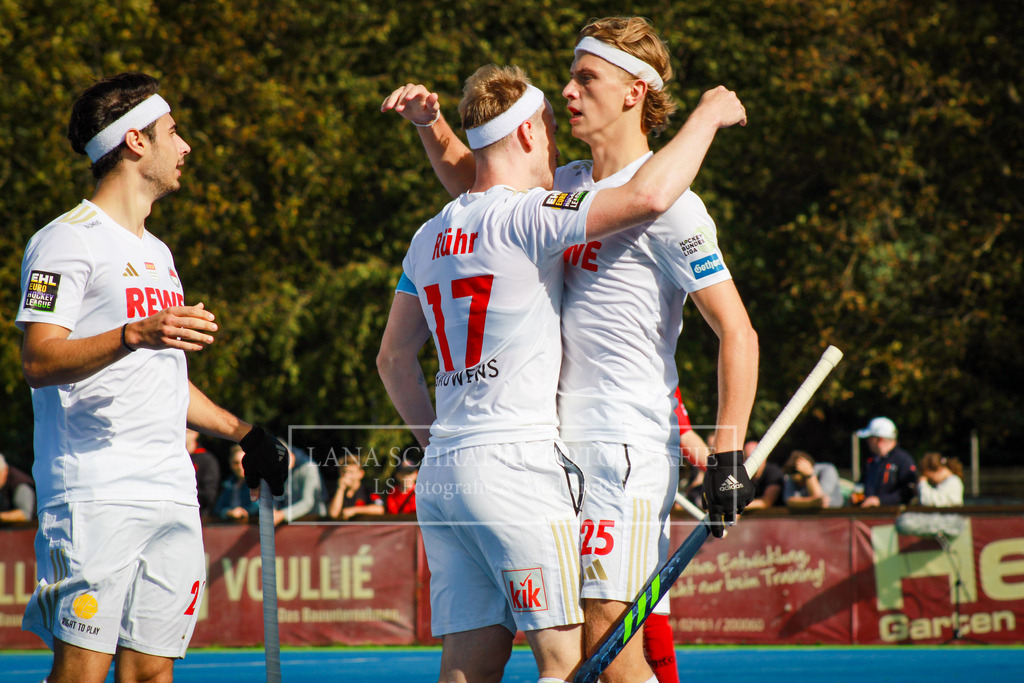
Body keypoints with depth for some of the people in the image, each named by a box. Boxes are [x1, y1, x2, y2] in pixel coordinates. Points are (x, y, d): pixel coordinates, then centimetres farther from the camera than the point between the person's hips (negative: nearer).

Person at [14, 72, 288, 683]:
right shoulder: (69, 240, -3)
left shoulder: (156, 253, 24)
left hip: (172, 493, 8)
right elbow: (39, 361, -14)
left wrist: (240, 432, 27)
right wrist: (135, 336, -27)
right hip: (94, 490, -8)